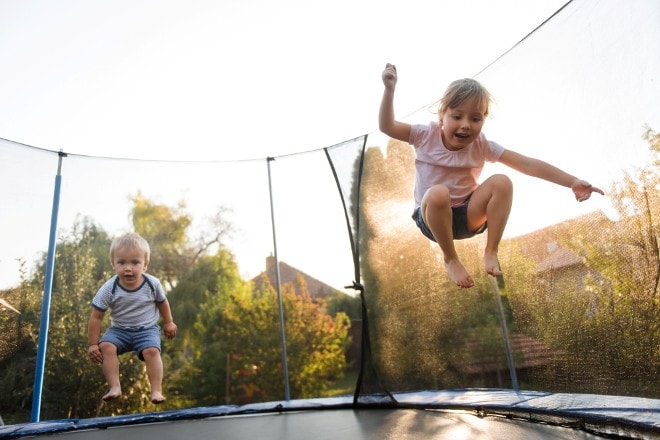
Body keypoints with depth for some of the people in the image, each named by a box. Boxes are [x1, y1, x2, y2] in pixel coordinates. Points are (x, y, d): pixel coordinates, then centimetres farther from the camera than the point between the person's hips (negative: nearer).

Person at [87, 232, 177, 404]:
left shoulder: (152, 284, -14)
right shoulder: (109, 289, -16)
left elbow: (162, 302, 7)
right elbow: (96, 317, -9)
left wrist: (168, 322, 17)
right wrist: (93, 344, -9)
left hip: (147, 329, -1)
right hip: (119, 330, 1)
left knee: (151, 351, -26)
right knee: (105, 346, -25)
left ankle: (156, 391, -18)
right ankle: (114, 387, -17)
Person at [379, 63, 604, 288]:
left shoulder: (481, 145, -8)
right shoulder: (427, 135, -11)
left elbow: (528, 164, -12)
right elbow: (387, 126, -15)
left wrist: (573, 182, -20)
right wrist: (389, 89, -28)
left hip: (469, 216, 2)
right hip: (431, 217, -2)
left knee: (502, 182, -24)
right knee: (438, 193, -39)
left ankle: (491, 252, -12)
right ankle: (450, 259, -15)